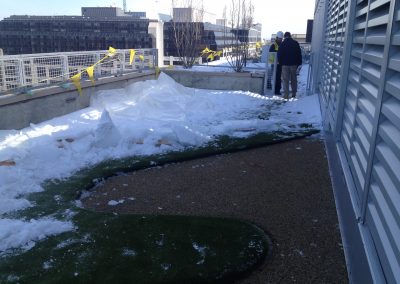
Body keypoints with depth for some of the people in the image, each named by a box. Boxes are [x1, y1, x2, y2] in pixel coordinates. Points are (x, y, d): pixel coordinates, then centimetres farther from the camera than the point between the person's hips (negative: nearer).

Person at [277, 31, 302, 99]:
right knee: (294, 79, 11)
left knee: (285, 80, -1)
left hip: (285, 64, -3)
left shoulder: (282, 44, -4)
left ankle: (286, 95, -7)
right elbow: (299, 54, 8)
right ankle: (294, 94, 14)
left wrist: (280, 62, 11)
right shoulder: (296, 43, 6)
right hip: (294, 64, 3)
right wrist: (298, 63, 13)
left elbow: (279, 54, -4)